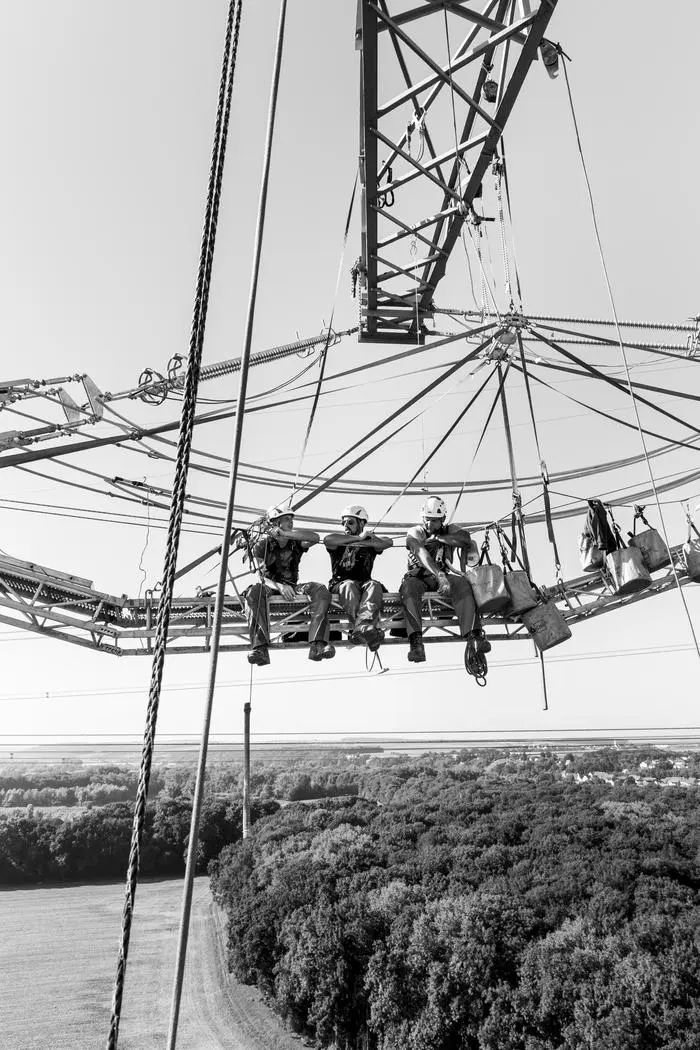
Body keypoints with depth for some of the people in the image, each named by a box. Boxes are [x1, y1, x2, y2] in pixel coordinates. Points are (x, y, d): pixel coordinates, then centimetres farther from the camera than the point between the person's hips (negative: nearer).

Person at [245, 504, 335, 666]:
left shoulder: (296, 543, 5)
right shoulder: (262, 546, -2)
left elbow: (316, 538, -17)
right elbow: (262, 577, -13)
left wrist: (284, 533, -21)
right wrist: (280, 587, -34)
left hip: (292, 587, 2)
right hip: (271, 587, -2)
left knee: (320, 590, -24)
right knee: (254, 591, -36)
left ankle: (317, 645, -36)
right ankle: (260, 648, -43)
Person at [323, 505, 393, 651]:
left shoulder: (370, 540, 14)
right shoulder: (339, 540, 10)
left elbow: (388, 542, -8)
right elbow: (327, 540, -17)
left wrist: (361, 543, -16)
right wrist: (358, 537, -13)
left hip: (364, 583, 1)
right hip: (340, 583, -1)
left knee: (374, 585, -30)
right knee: (349, 586, -34)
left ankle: (360, 628, -55)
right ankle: (367, 629, -53)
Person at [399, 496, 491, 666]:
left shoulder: (450, 531, 10)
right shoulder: (415, 532, -1)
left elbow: (466, 538, -15)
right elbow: (422, 554, -22)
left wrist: (436, 538, -13)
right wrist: (440, 576, -39)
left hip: (443, 576, 2)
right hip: (419, 576, -2)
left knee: (462, 583, -30)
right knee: (409, 587, -36)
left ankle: (474, 638, -42)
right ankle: (416, 643, -48)